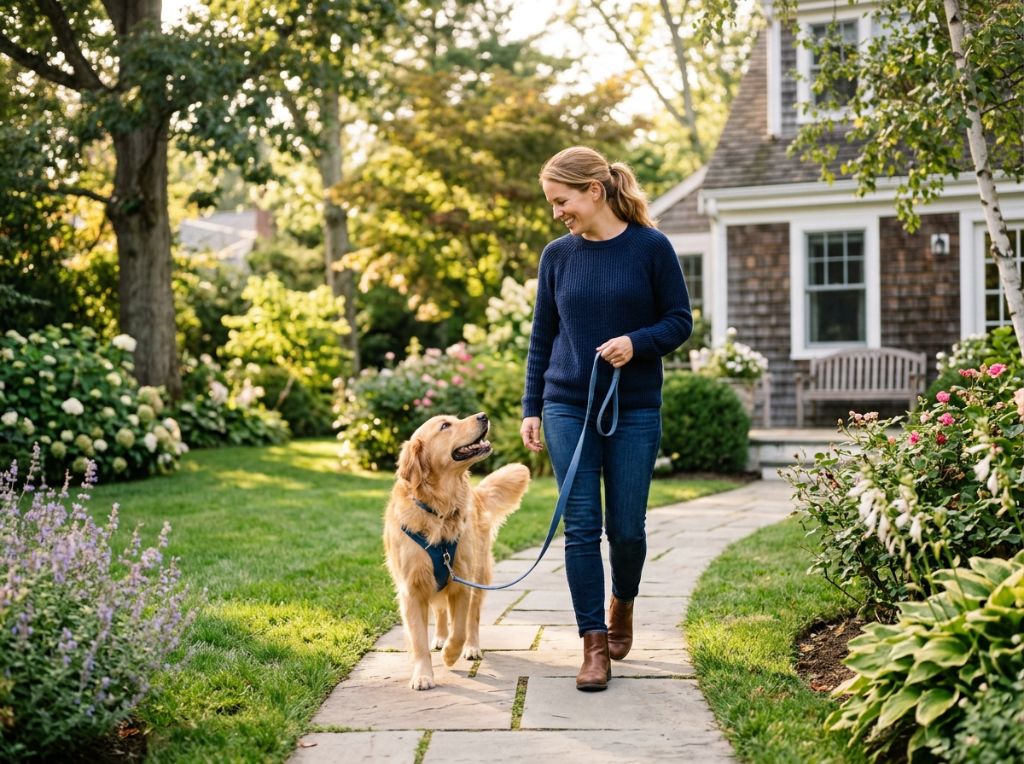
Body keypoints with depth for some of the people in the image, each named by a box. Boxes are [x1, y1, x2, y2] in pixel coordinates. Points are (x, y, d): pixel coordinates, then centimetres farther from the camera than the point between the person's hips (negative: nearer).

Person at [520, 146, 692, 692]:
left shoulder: (651, 247, -4)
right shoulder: (557, 256, 4)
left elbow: (680, 320, 0)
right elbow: (542, 336, 10)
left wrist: (637, 343, -19)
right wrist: (531, 409, 6)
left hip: (635, 409, -2)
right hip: (568, 407, 2)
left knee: (626, 527, 5)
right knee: (581, 527, -2)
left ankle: (622, 606, 35)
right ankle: (594, 646, 4)